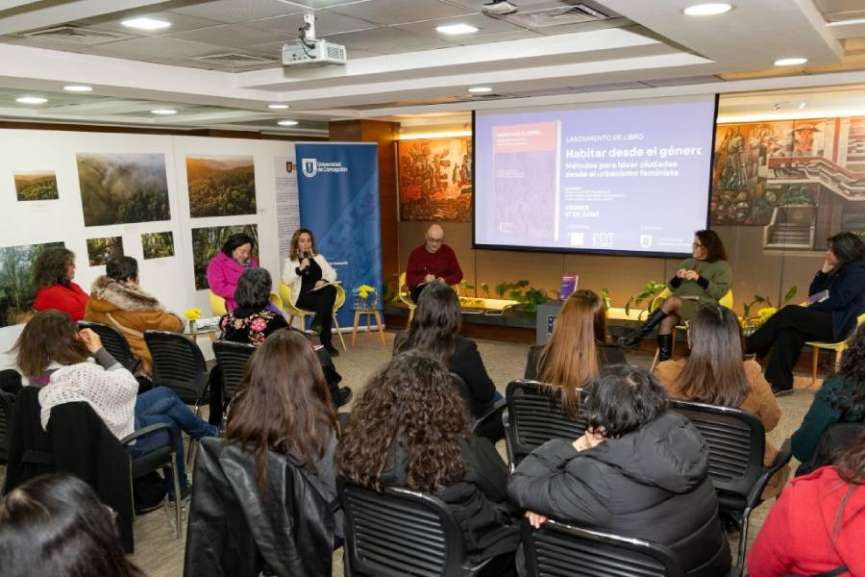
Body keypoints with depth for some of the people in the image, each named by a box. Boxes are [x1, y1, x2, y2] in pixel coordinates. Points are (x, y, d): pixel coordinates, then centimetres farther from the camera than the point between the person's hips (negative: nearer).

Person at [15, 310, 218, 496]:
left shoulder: (38, 373, -10)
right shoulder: (81, 374, -38)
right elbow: (129, 386, -22)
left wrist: (92, 353, -11)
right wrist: (100, 351, -20)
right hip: (119, 440, -8)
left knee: (166, 394, 20)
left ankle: (208, 434, 39)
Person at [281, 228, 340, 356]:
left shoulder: (319, 258, 21)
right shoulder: (290, 261, 9)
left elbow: (332, 274, 14)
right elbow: (286, 280, -8)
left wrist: (324, 281, -8)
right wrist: (300, 268, -18)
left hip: (321, 293, 4)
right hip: (302, 296, -3)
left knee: (331, 289, -34)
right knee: (326, 305, -34)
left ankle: (317, 323, -29)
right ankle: (326, 342, -26)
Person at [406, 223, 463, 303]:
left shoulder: (448, 252, 8)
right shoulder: (416, 253, 4)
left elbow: (458, 274, 9)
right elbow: (409, 278, 2)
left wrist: (445, 280, -11)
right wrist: (424, 279, -18)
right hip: (420, 289, -1)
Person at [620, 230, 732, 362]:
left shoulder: (722, 266, 6)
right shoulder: (688, 262, 21)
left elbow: (720, 292, -7)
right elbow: (672, 287, 19)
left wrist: (699, 278, -15)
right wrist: (677, 278, -3)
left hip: (703, 307, -4)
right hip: (679, 304, 4)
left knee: (671, 301, -34)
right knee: (666, 320, -32)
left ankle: (639, 334, -31)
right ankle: (664, 361, -34)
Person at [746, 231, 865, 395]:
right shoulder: (839, 271, 22)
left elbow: (838, 301, -16)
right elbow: (813, 295, 17)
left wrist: (810, 309, -7)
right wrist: (824, 272, 6)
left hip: (837, 325, -7)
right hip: (825, 321, 8)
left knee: (789, 313, -24)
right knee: (788, 330, -22)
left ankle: (747, 347, -21)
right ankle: (781, 382, -29)